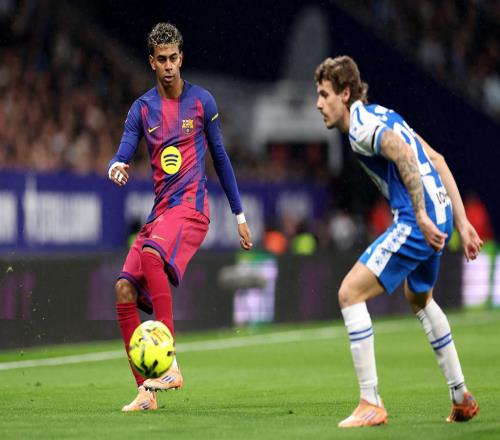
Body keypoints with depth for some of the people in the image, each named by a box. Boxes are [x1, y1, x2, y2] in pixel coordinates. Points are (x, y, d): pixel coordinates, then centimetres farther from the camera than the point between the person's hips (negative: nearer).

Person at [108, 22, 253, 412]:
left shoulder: (201, 101, 4)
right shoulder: (142, 109, 10)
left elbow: (220, 157, 11)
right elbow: (123, 156, 2)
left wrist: (240, 214, 13)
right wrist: (116, 168, -24)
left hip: (191, 205, -5)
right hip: (160, 209, 5)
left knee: (151, 252, -34)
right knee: (125, 289, -9)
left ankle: (171, 364, -34)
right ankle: (145, 390, -1)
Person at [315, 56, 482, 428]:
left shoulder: (361, 126, -9)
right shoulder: (381, 116, 20)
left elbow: (404, 156, -27)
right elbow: (436, 160, 20)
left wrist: (421, 216, -28)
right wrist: (462, 223, 19)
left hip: (417, 222, -10)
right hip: (439, 217, 10)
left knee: (351, 293, -9)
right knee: (420, 299, 32)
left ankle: (371, 404, -11)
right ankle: (462, 398, 38)